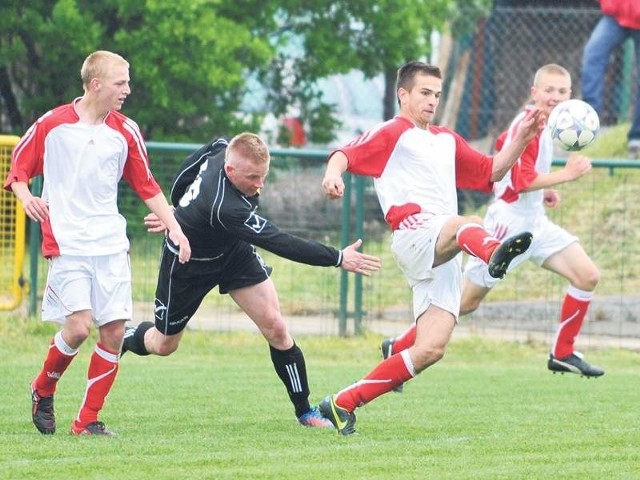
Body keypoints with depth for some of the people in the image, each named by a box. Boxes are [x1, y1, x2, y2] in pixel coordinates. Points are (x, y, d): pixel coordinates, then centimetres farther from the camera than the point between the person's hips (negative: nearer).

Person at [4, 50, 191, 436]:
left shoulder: (125, 132, 7)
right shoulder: (52, 124, -2)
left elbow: (148, 187, 14)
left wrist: (176, 230, 7)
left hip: (111, 244, 4)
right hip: (67, 243, -4)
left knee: (114, 330, -3)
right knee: (78, 327, -16)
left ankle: (88, 419, 8)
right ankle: (43, 391, 11)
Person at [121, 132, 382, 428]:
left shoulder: (222, 149, -23)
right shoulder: (225, 207, -44)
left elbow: (190, 166, -1)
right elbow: (281, 243, -44)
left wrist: (179, 211, 14)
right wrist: (338, 259, -43)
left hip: (234, 250, 6)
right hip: (187, 263, -6)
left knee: (275, 327, -9)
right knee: (164, 345, 13)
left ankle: (304, 411, -1)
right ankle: (126, 338, 48)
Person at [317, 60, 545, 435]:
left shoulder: (447, 140, 31)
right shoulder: (393, 133, 8)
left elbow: (490, 172, 34)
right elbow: (347, 154, -7)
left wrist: (521, 140, 19)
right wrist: (333, 173, -31)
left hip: (445, 260, 7)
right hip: (415, 233, -7)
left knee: (431, 349, -6)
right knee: (468, 225, -41)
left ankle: (344, 404, 1)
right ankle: (495, 253, -80)